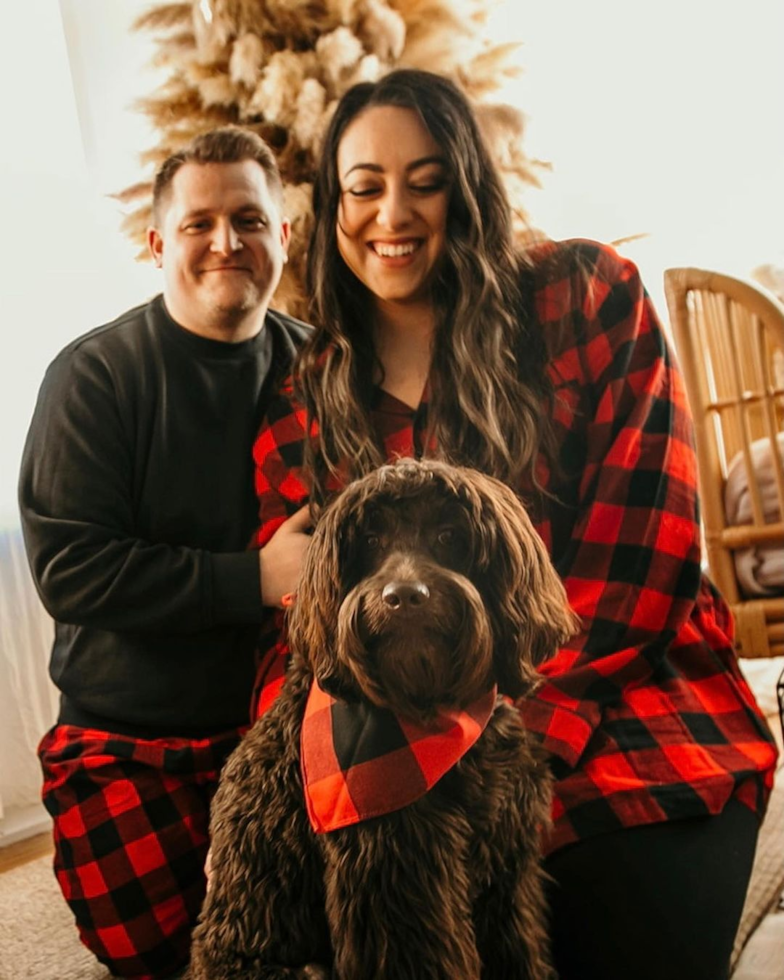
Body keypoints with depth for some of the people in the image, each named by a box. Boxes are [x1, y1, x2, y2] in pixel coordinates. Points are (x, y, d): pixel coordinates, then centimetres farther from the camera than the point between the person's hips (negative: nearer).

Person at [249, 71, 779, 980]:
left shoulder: (586, 295, 0)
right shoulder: (300, 415, 9)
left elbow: (641, 539, -7)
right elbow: (295, 632, 9)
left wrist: (528, 731, -15)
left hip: (630, 716, -1)